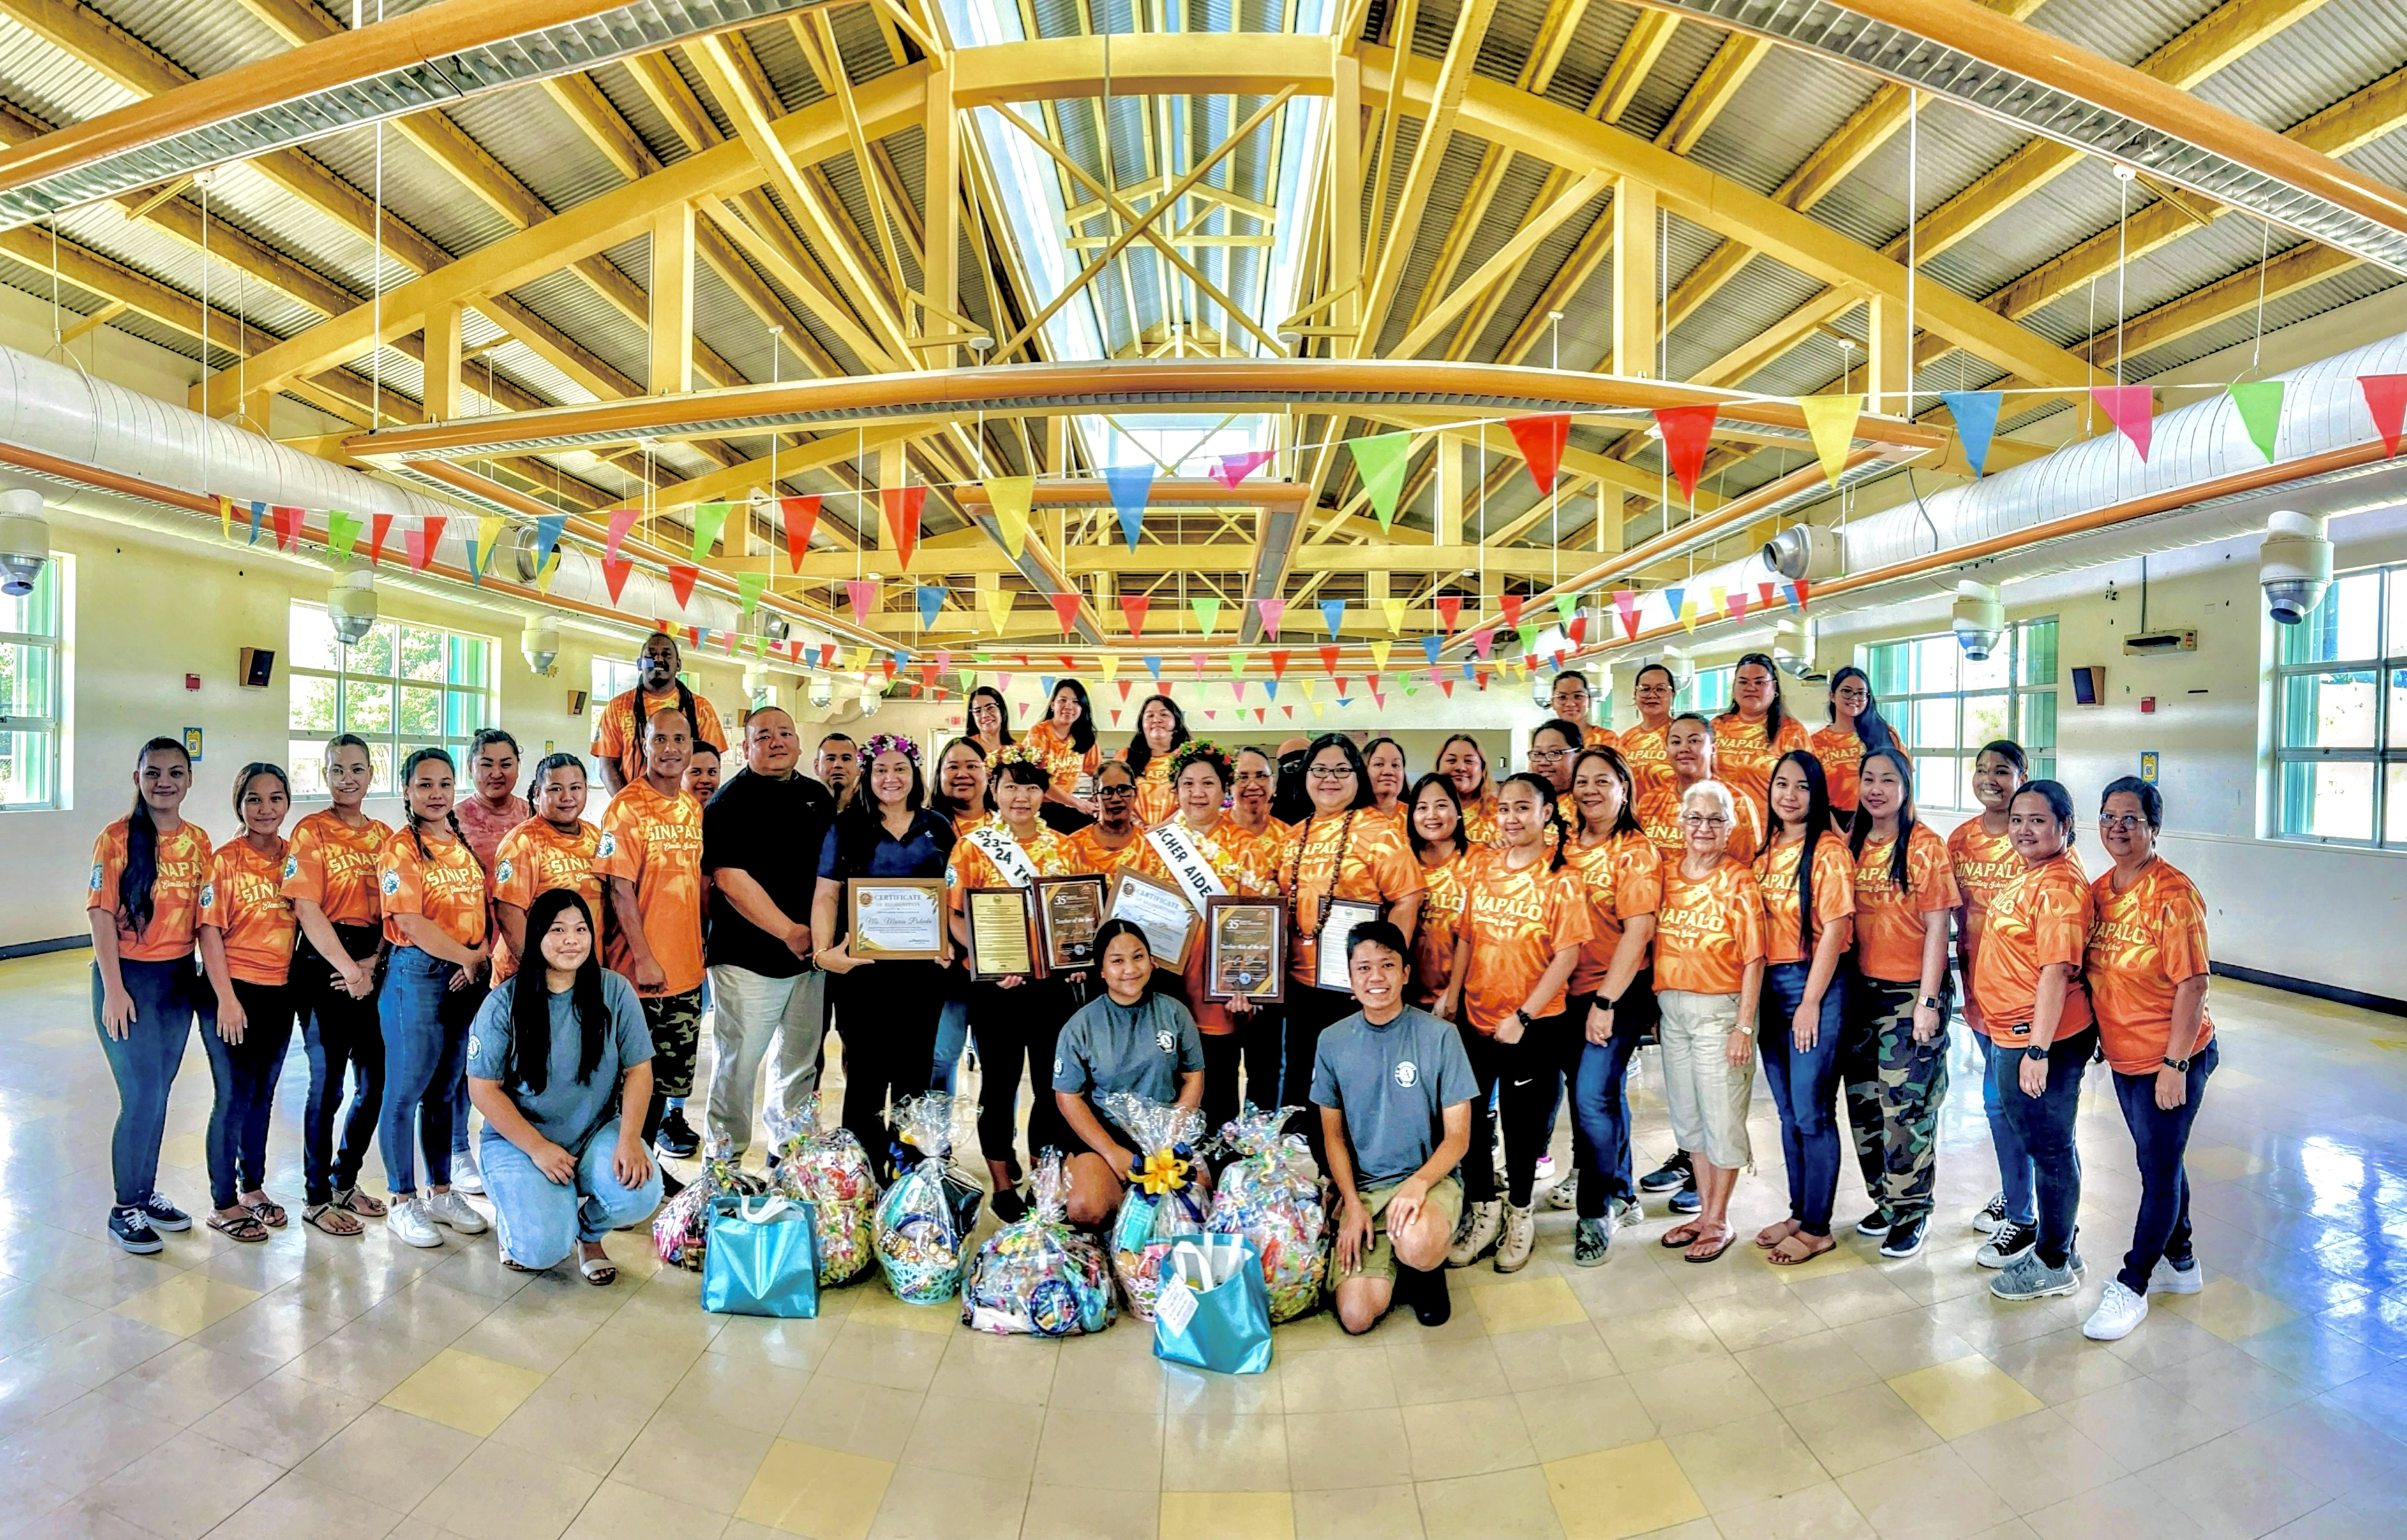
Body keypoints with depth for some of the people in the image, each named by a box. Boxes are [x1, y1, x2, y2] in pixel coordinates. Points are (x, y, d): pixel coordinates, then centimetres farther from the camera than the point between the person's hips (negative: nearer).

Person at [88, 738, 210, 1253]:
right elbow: (102, 916, -11)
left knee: (158, 1094, 14)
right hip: (130, 978, -4)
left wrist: (208, 977, 5)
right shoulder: (117, 838, -10)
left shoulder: (198, 841, 4)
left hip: (180, 978, 5)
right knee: (143, 1097, -3)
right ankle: (124, 1209, 14)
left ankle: (146, 1194, 28)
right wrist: (114, 990, -15)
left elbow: (201, 915, 8)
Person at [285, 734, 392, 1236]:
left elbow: (392, 909, 6)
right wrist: (349, 968, -15)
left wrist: (372, 964, -7)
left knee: (375, 1082, 9)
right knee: (327, 1085, 2)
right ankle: (316, 1198, 18)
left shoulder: (383, 834, 10)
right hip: (325, 968, -5)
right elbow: (307, 909, -12)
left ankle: (344, 1181, 28)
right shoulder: (311, 832, -5)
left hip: (374, 967, 5)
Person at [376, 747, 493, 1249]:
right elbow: (412, 924, -15)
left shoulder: (466, 845, 12)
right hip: (417, 975, -6)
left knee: (444, 1090, 15)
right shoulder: (401, 849, -8)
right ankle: (402, 1202, 16)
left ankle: (440, 1192, 26)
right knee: (406, 1091, 3)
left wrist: (481, 957, -6)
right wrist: (468, 957, -11)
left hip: (468, 977, 6)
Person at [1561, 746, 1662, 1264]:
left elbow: (1637, 931, -14)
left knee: (1593, 1095, -10)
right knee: (1605, 1092, 16)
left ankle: (1595, 1212, 7)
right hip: (1575, 989, 6)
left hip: (1620, 991, -5)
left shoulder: (1636, 851, -8)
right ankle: (1621, 1196, 33)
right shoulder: (1566, 846, 7)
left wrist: (1606, 1001, -16)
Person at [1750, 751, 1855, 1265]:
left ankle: (1817, 1228, 15)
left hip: (1815, 987, -6)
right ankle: (1799, 1212, 29)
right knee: (1788, 1112, 15)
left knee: (1812, 1113, 1)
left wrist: (1810, 1002, -13)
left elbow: (1834, 930, -13)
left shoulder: (1829, 850, -10)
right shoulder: (1766, 850, 9)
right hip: (1770, 986, 7)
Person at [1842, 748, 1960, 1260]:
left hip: (1911, 992, -5)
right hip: (1861, 989, 5)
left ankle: (1912, 1212, 15)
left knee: (1907, 1106, -1)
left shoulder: (1925, 845, -8)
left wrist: (1927, 1001, -13)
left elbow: (1936, 928, -10)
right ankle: (1884, 1199, 28)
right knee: (1863, 1101, 12)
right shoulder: (1852, 845, 7)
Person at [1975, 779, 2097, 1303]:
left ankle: (2054, 1265, 21)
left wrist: (2038, 1050, -24)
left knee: (2050, 1147, 5)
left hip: (2042, 1039, -10)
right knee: (2048, 1145, 21)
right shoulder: (2030, 875, 10)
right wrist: (1980, 1004, 20)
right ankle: (2060, 1244, 36)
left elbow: (2055, 972, -23)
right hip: (2012, 1034, 10)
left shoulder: (2059, 886, -20)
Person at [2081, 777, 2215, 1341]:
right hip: (2123, 1056, 7)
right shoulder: (2098, 890, 3)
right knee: (2160, 1162, 21)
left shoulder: (2173, 894, -18)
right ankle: (2180, 1262, 39)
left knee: (2160, 1168, 5)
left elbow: (2193, 984, -19)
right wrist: (2096, 1037, 11)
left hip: (2169, 1060, -7)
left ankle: (2131, 1285, 15)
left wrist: (2174, 1064, -20)